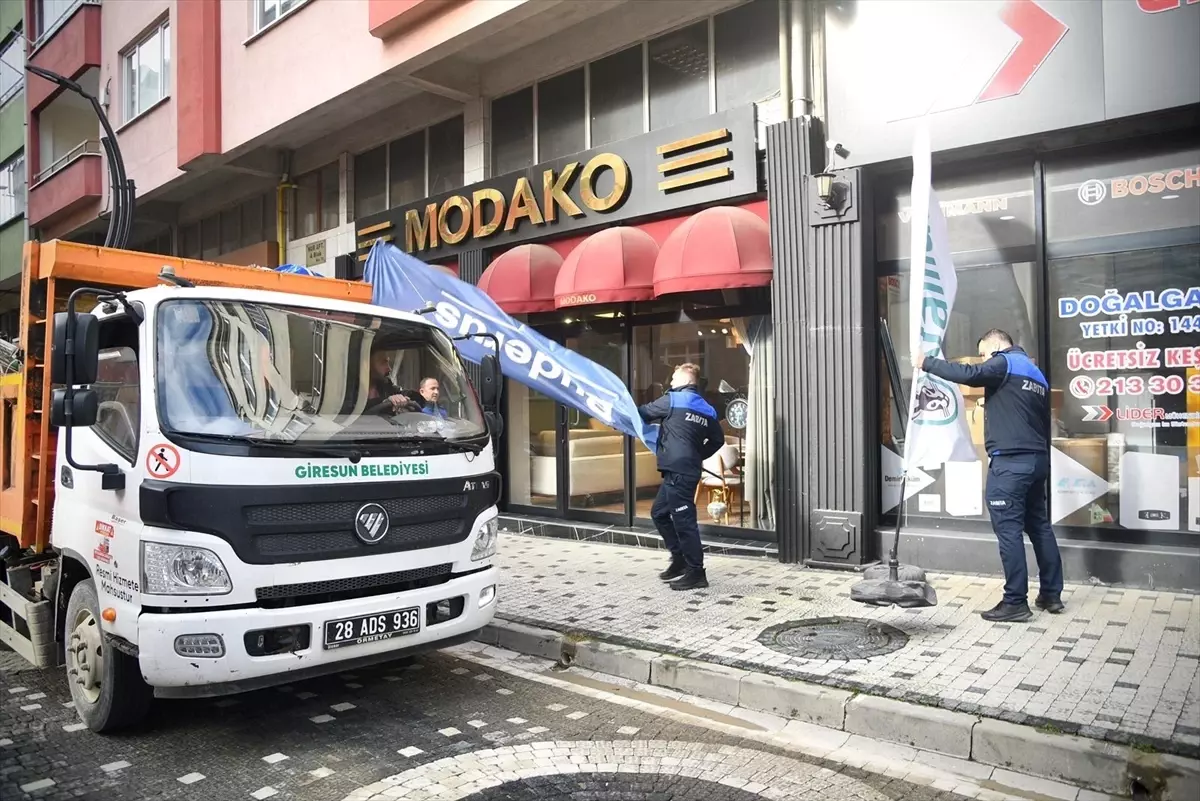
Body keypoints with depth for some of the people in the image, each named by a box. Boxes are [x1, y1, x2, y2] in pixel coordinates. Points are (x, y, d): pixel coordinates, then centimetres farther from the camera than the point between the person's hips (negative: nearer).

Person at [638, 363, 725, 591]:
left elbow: (643, 413, 5)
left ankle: (696, 572, -1)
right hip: (687, 469, 9)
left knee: (683, 520, -5)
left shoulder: (672, 400, -4)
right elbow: (718, 440, 17)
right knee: (659, 513, 20)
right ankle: (680, 558, 24)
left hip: (677, 470, -9)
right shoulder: (706, 410, 15)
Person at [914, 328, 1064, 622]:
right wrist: (1041, 460, 22)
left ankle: (1015, 602, -4)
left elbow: (969, 375, -23)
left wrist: (927, 363, -15)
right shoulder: (1036, 372, 23)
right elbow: (1043, 421, 21)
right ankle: (1051, 594, 22)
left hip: (1010, 461, -9)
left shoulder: (1004, 362, -4)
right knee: (1039, 525, 15)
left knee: (1009, 529, -6)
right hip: (1037, 459, 9)